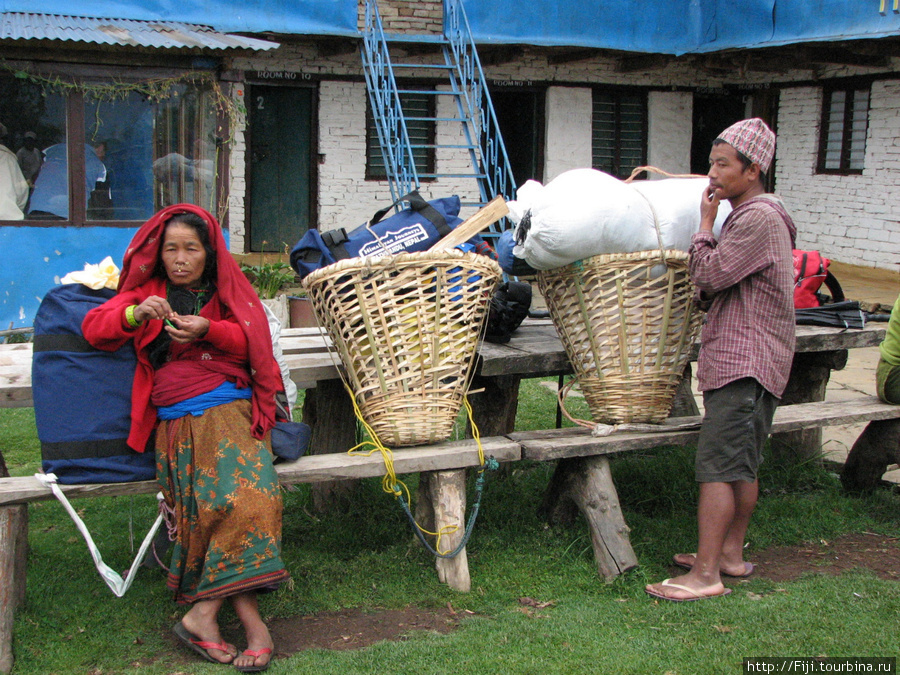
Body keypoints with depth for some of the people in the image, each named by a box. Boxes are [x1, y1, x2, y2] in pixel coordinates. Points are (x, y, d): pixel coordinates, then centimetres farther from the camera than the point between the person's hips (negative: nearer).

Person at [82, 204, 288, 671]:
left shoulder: (228, 290, 21)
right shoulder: (147, 291, 21)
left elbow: (252, 342, 8)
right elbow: (93, 329, 9)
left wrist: (209, 330, -11)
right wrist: (135, 315, -11)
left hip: (230, 408, 1)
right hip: (176, 418, -1)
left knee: (247, 494, -28)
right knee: (220, 499, -27)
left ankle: (203, 612, -22)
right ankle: (250, 619, -22)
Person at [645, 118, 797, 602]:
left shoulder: (759, 218, -15)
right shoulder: (746, 216, 18)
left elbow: (709, 275, -17)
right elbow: (713, 288, 23)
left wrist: (705, 222, -6)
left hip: (744, 363, -11)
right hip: (741, 360, 11)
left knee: (717, 465, -11)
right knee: (741, 466, 15)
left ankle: (706, 575, -10)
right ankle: (730, 553, 25)